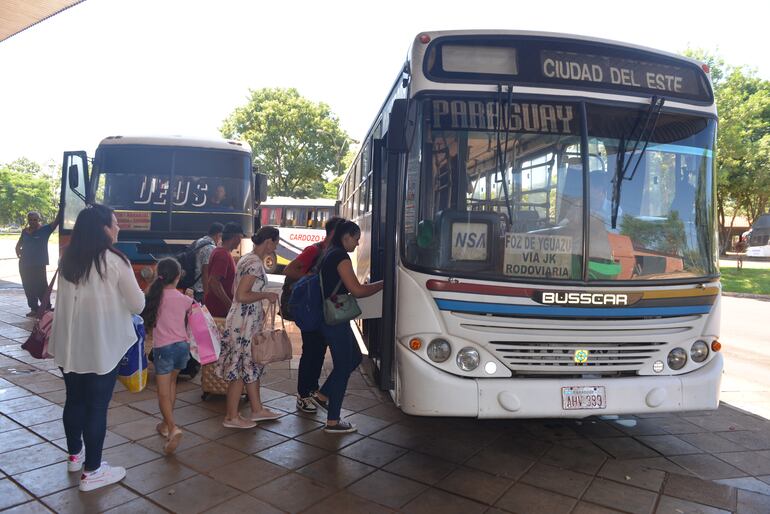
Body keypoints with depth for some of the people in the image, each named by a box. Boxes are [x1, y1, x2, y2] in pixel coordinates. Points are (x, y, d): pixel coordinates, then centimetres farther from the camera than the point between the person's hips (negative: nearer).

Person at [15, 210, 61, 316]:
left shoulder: (44, 230, -5)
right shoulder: (25, 231, 9)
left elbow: (56, 221, -20)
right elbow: (18, 245, 23)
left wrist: (61, 208, -32)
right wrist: (18, 252, 4)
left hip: (39, 264, -5)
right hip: (24, 264, 5)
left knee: (41, 286, -5)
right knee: (28, 287, 9)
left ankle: (46, 307, 5)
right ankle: (34, 308, 17)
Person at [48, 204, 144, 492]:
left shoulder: (68, 259, 4)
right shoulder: (115, 261, -14)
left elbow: (68, 299, 15)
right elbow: (137, 305, -8)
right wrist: (124, 297, 13)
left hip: (69, 344, 6)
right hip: (102, 346, -6)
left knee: (74, 400, 20)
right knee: (97, 407, 4)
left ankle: (75, 455, 40)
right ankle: (92, 471, 14)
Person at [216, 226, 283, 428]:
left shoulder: (248, 259, 11)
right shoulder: (255, 263, -20)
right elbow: (242, 296, -25)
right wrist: (267, 295, -14)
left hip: (249, 320, 10)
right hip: (244, 322, -10)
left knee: (252, 366, 17)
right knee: (241, 369, 1)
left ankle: (257, 410, 29)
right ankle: (231, 417, 14)